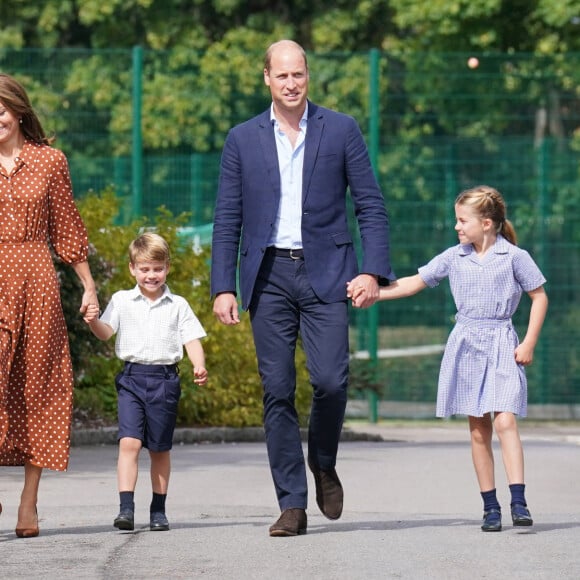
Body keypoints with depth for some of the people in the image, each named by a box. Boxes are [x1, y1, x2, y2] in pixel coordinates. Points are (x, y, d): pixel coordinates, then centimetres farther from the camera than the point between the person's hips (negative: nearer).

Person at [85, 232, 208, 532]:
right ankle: (126, 508, -19)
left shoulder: (178, 305, 8)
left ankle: (158, 510, 18)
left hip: (165, 379, 1)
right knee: (129, 442, -15)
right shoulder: (122, 300, 7)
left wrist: (199, 366, -14)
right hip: (132, 377, -1)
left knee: (160, 448, 8)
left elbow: (191, 339, 4)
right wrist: (94, 322, -23)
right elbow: (105, 333, 0)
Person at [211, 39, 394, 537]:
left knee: (331, 379, -14)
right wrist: (223, 287, 1)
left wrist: (373, 271, -7)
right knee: (278, 390, -2)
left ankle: (323, 463, 15)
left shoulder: (341, 131, 5)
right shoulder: (243, 140, 9)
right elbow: (227, 220, 9)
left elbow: (371, 205, 4)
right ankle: (292, 505, 3)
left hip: (325, 272, -1)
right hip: (268, 276, 2)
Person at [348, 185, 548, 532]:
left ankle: (519, 502, -18)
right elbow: (414, 283, 13)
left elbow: (540, 297, 3)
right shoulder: (454, 258, 7)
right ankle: (490, 506, 7)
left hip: (502, 346, -3)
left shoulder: (514, 257, -3)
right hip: (466, 346, 4)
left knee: (505, 422, -16)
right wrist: (373, 292, 4)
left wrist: (529, 344, -3)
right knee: (479, 430, 2)